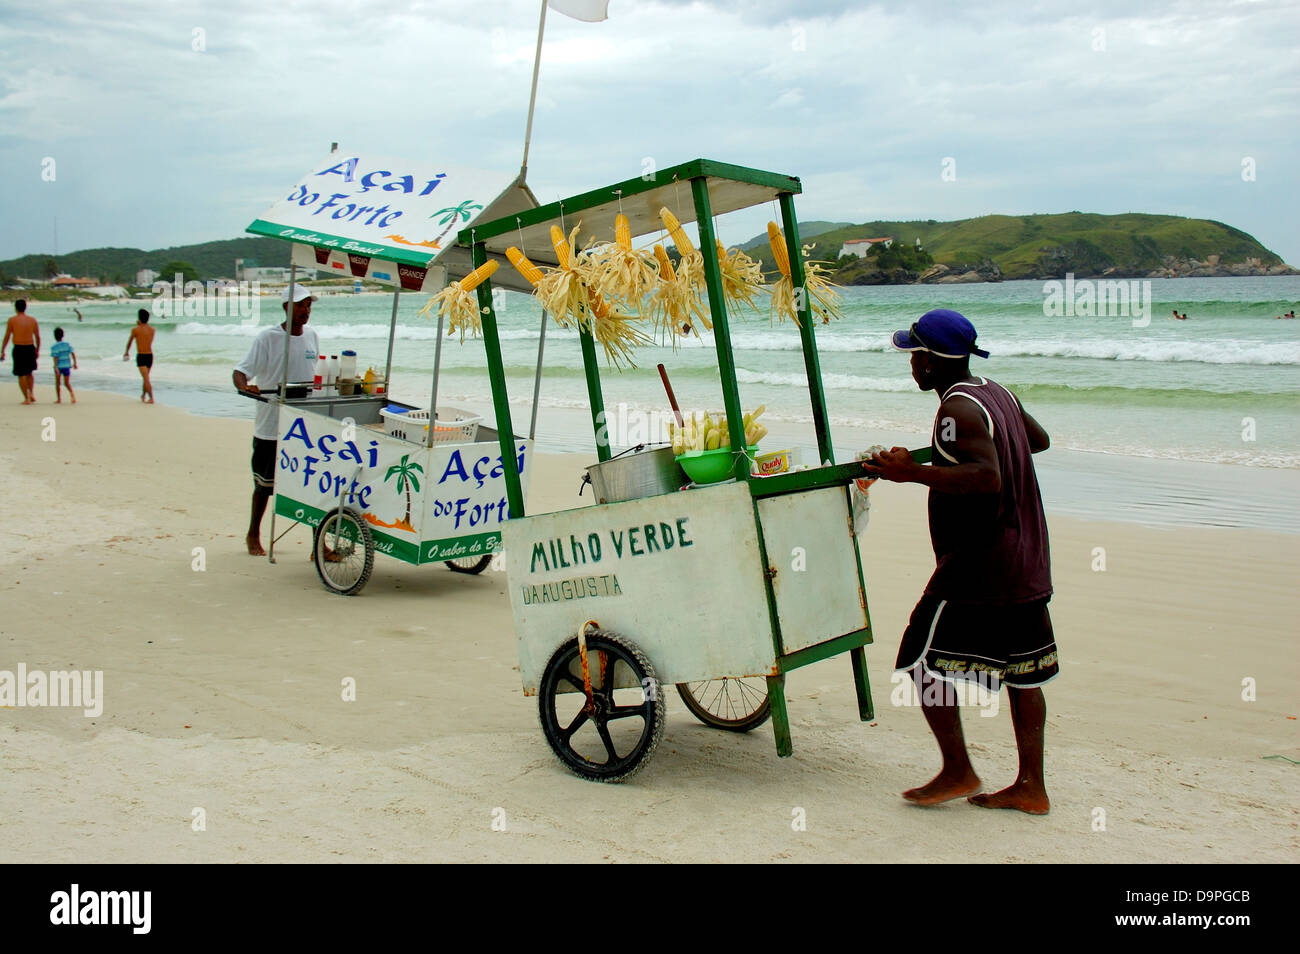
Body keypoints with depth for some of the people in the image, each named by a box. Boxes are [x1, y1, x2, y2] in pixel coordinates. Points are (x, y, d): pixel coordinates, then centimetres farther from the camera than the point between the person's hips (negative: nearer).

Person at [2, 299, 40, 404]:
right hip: (30, 348, 3)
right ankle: (32, 393, 5)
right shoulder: (32, 320, 3)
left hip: (18, 349, -3)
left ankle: (27, 398, 5)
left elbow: (7, 337, -4)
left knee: (21, 375, 6)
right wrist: (37, 350, 17)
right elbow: (38, 337, 5)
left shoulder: (12, 320, -5)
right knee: (29, 373, 21)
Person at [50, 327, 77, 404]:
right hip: (67, 366, 3)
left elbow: (55, 358, -16)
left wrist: (56, 368, -19)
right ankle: (72, 393, -17)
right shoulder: (67, 344, 1)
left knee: (57, 383, 13)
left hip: (58, 366, -3)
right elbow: (73, 354, -2)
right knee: (67, 383, 11)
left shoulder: (54, 347, -9)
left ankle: (59, 399, 16)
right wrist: (75, 363, 6)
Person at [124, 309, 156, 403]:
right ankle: (143, 395, 35)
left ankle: (151, 398, -15)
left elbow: (129, 342, 7)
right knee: (145, 377, 22)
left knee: (146, 378, -8)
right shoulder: (152, 330, 5)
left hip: (141, 356, -5)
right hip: (150, 356, 5)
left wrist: (126, 352, 27)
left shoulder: (135, 330, -7)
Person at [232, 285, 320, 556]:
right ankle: (253, 535, 32)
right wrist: (245, 386, -34)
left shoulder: (311, 336, 9)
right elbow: (241, 371, -15)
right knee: (265, 483, 11)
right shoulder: (267, 338, -8)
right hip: (271, 424, -4)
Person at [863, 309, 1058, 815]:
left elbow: (987, 478, -30)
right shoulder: (997, 393, 11)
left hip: (976, 561, -9)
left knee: (922, 659, 2)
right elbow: (1039, 439, 29)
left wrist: (913, 472, -27)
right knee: (1021, 668, 11)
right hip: (1025, 562, 9)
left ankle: (957, 772, 7)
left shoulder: (958, 410, -17)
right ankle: (1030, 786, 16)